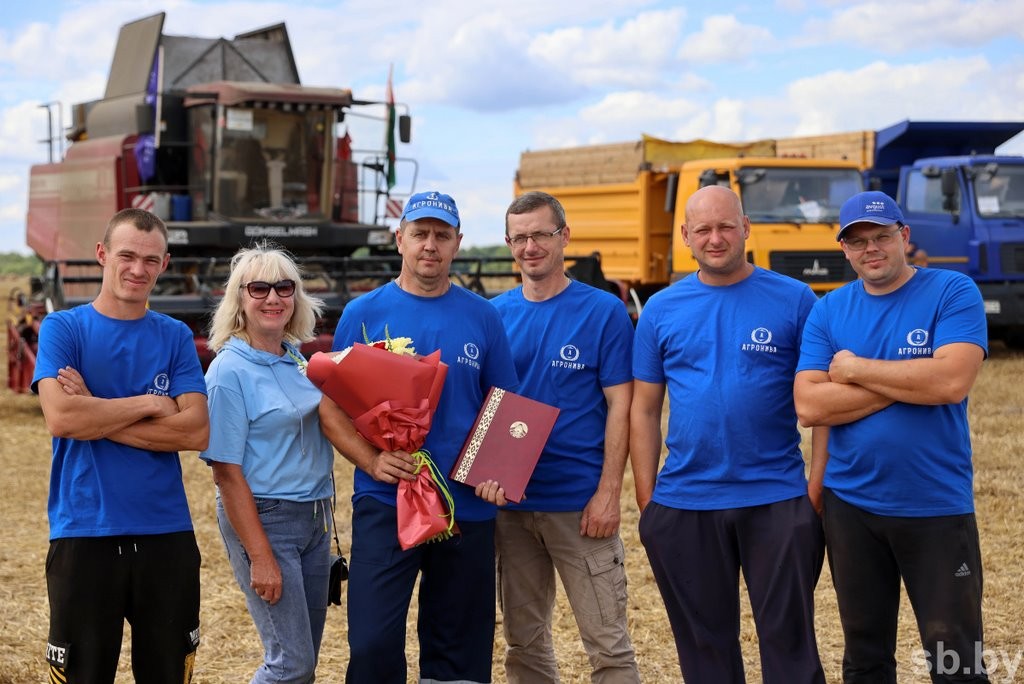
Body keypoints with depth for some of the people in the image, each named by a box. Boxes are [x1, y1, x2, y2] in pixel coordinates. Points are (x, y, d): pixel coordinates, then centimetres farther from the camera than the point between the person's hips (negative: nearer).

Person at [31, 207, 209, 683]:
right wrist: (148, 403, -8)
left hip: (167, 534, 2)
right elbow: (60, 417, -15)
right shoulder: (63, 328, 1)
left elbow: (196, 431, -6)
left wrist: (96, 415, -11)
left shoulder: (175, 336, 7)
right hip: (84, 533, -2)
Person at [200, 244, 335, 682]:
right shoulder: (230, 372, -12)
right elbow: (227, 473, -15)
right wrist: (259, 557, -19)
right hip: (262, 518, -7)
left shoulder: (296, 358, 8)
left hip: (315, 516, 7)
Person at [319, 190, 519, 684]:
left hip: (467, 508, 2)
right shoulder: (363, 314, 1)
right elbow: (332, 406, 1)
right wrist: (371, 460, -16)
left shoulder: (482, 317, 6)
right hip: (384, 504, -2)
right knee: (373, 644, -7)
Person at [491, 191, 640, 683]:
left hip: (580, 503, -4)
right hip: (510, 503, 4)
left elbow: (619, 407, -5)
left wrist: (608, 493, -12)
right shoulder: (496, 314, 6)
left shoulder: (603, 311, -4)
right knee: (523, 642, 13)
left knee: (607, 643, -1)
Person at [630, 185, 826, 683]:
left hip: (778, 500, -2)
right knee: (703, 641, 13)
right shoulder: (661, 310, 5)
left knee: (788, 639, 4)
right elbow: (644, 410, 7)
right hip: (683, 506, 2)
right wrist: (646, 498, 2)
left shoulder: (794, 300, -1)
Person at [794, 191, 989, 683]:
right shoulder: (828, 310, 3)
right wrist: (908, 383, -15)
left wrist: (854, 369, -12)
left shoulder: (953, 292, -6)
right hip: (851, 505, 3)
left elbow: (952, 381, -22)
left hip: (938, 508, -3)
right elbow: (809, 406, -9)